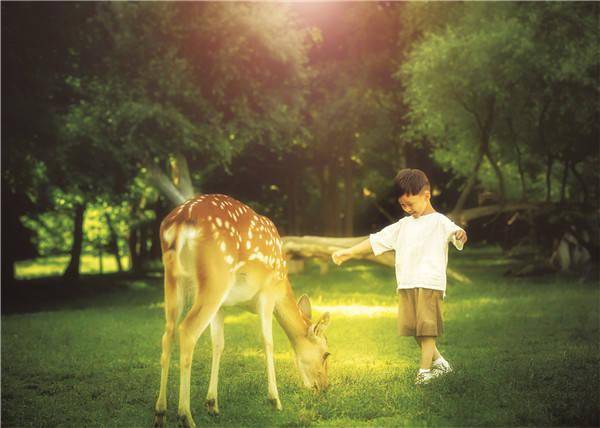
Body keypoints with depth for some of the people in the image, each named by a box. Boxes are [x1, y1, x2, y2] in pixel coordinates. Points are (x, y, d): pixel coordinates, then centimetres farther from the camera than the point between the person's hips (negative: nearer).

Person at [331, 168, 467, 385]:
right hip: (406, 286, 7)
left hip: (429, 284, -7)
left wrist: (460, 235, -48)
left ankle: (425, 369, -3)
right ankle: (439, 362, 22)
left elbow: (454, 231, -24)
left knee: (427, 328, -8)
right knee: (415, 330, 8)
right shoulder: (403, 225, 18)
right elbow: (377, 240, 22)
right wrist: (348, 252, 22)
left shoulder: (439, 222, -3)